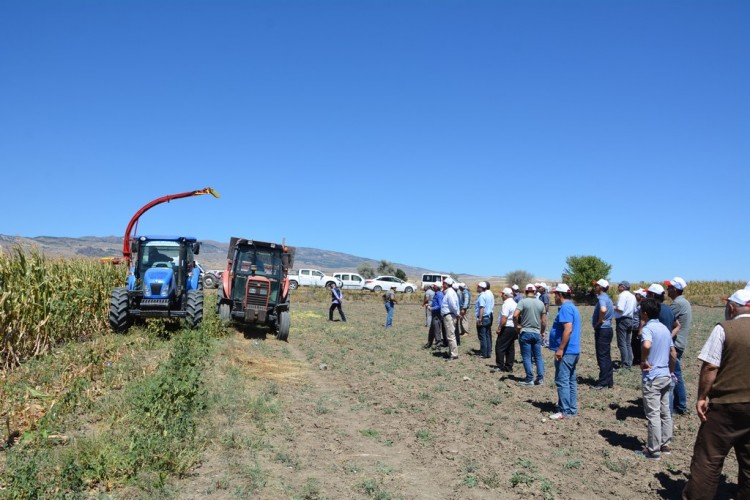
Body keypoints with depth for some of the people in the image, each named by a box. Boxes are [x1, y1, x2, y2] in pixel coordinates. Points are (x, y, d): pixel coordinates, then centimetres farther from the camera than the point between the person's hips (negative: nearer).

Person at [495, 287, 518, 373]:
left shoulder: (506, 304, -16)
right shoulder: (515, 304, 13)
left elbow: (504, 318, -23)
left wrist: (499, 328, -18)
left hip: (506, 328, -9)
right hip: (514, 328, 9)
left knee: (499, 347, -3)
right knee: (510, 349, 10)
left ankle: (500, 366, -2)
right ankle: (509, 367, 14)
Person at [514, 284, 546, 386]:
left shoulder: (523, 302, -9)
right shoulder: (540, 303, 5)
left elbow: (515, 315, -22)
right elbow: (544, 321, 9)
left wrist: (517, 326, -7)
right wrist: (542, 332, 21)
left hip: (525, 333, -4)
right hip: (537, 333, 4)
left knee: (526, 357, 1)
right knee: (538, 356, 11)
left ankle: (529, 379, 1)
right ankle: (540, 378, 9)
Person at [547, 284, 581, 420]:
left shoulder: (565, 308, -16)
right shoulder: (572, 307, 17)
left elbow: (568, 329, -26)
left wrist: (560, 349, -25)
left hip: (566, 351, -11)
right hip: (573, 350, 11)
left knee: (562, 381, -6)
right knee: (571, 380, 13)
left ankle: (564, 411, -3)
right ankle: (572, 409, 19)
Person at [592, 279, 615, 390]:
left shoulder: (602, 298, -17)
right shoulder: (607, 298, 14)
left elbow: (603, 309, -38)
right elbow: (613, 308, 32)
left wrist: (600, 321, -22)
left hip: (602, 330, -10)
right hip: (607, 329, 10)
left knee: (602, 357, -4)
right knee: (606, 357, 14)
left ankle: (603, 383, 0)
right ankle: (609, 382, 20)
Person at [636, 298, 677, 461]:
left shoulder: (647, 328, -15)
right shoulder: (665, 328, 11)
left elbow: (646, 345, -37)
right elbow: (673, 354, 17)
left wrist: (644, 361, -21)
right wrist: (671, 371, 26)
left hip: (652, 377, -9)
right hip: (666, 376, 9)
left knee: (653, 414, -2)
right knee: (665, 412, 17)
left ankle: (653, 450, 5)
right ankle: (665, 444, 27)